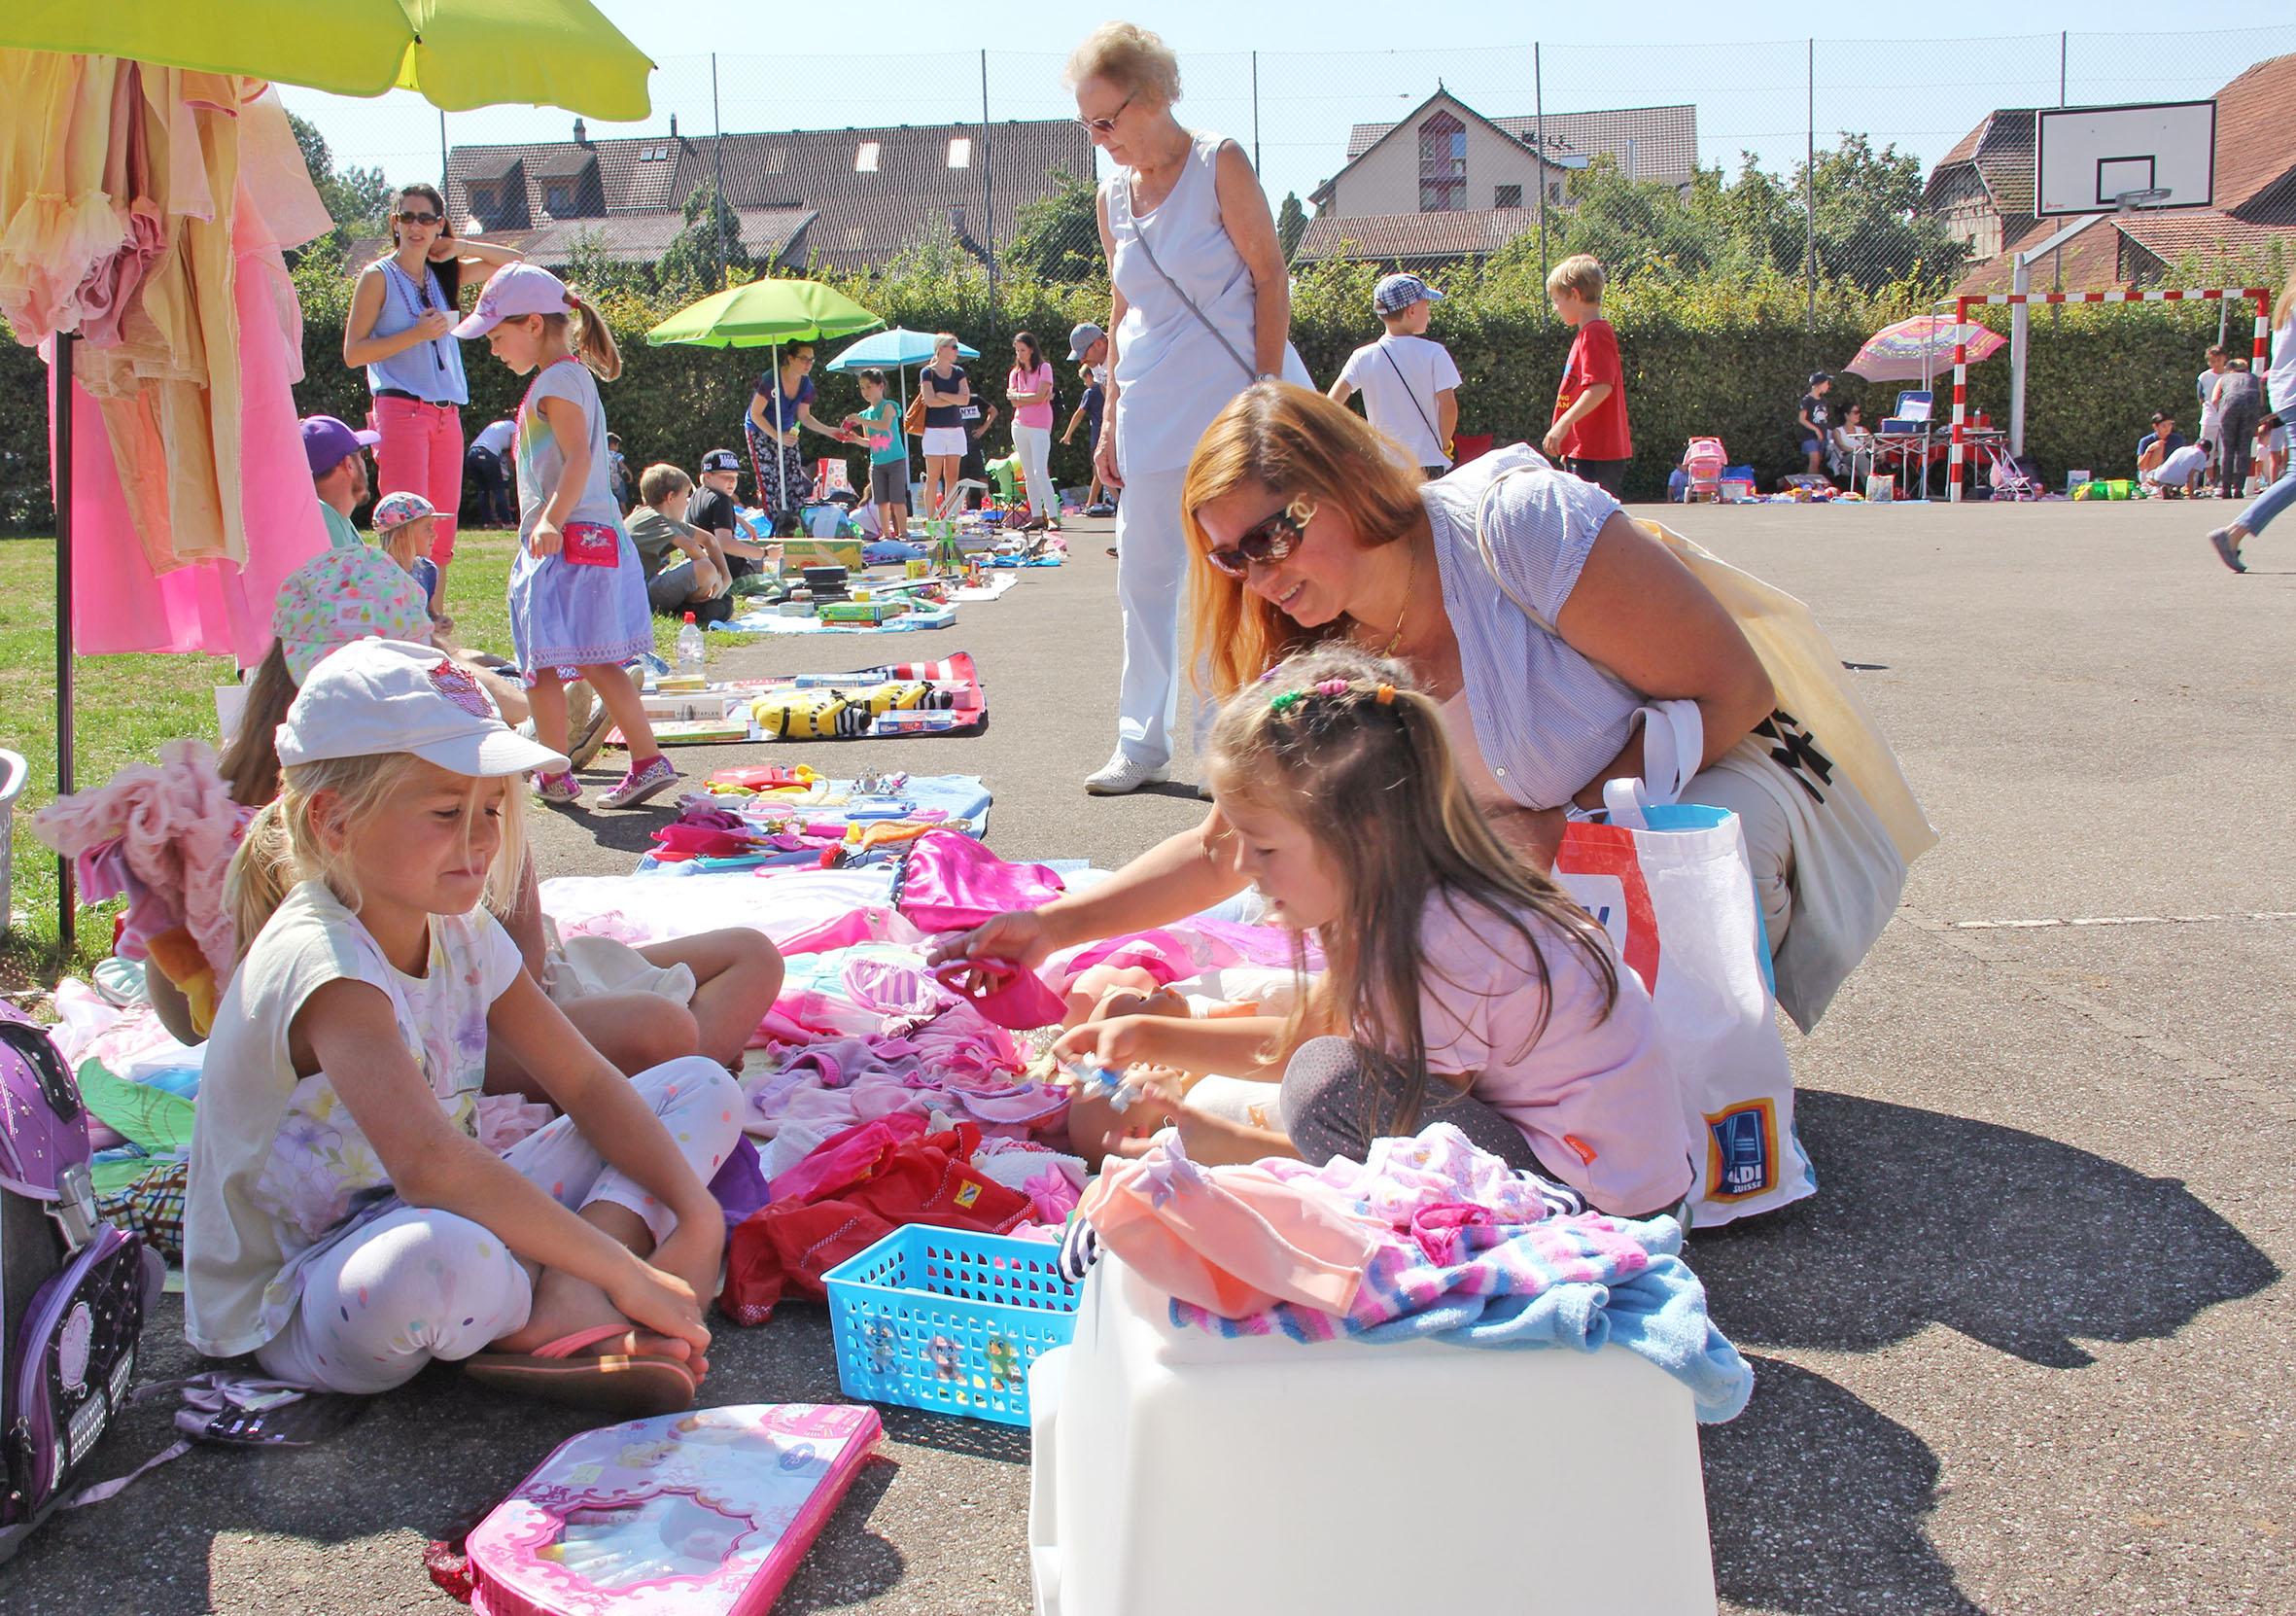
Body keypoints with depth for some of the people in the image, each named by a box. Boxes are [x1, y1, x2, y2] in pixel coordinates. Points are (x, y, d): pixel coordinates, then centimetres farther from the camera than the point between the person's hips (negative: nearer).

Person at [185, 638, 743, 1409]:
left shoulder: (463, 933, 1)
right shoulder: (320, 964, -26)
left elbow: (588, 1084, 5)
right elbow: (431, 1164, -39)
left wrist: (696, 1214, -10)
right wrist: (626, 1273, -36)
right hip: (296, 1311, -9)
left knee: (703, 1088, 4)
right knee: (439, 1259, -47)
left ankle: (563, 1306, -20)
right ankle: (585, 1306, -12)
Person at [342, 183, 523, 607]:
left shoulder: (444, 274, 16)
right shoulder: (379, 277, 1)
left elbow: (515, 263, 22)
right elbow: (353, 352, -5)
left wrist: (462, 247, 7)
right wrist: (415, 334, -14)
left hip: (447, 414, 6)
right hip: (401, 410, -6)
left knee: (442, 529, 6)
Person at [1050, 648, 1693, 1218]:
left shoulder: (1434, 947, -26)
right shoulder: (1400, 895, 2)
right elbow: (1308, 1033, 14)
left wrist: (1228, 1146, -11)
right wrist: (1151, 1036, 7)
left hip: (1597, 1200, -10)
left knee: (1333, 1083, -22)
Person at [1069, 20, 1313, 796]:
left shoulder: (1219, 165, -5)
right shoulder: (1112, 196, 10)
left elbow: (1270, 278, -7)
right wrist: (1111, 418, 12)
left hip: (1233, 403, -5)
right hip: (1153, 414, 6)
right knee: (1143, 579, 6)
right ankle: (1142, 744, 15)